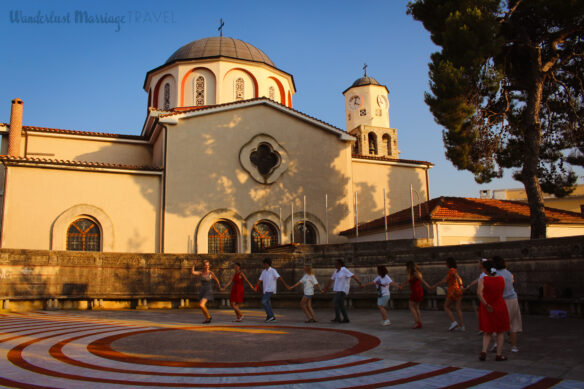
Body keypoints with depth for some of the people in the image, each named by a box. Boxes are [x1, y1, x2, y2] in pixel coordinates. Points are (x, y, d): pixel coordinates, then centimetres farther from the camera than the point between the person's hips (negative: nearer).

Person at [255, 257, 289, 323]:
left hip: (270, 290, -8)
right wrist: (256, 286, -4)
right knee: (267, 304, 8)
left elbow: (279, 278, -20)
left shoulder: (273, 271, -10)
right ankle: (272, 318, 15)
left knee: (263, 301, -19)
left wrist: (285, 284, -29)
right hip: (265, 290, 8)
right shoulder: (263, 271, 11)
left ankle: (270, 315, -12)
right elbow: (260, 280, 10)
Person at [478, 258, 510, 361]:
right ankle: (499, 355, 17)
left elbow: (479, 292, -27)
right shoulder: (501, 279, -3)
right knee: (500, 332, 16)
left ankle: (484, 352, -1)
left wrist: (486, 304, -18)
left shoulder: (483, 280, -12)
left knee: (487, 333, 14)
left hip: (487, 309, -1)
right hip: (500, 307, 1)